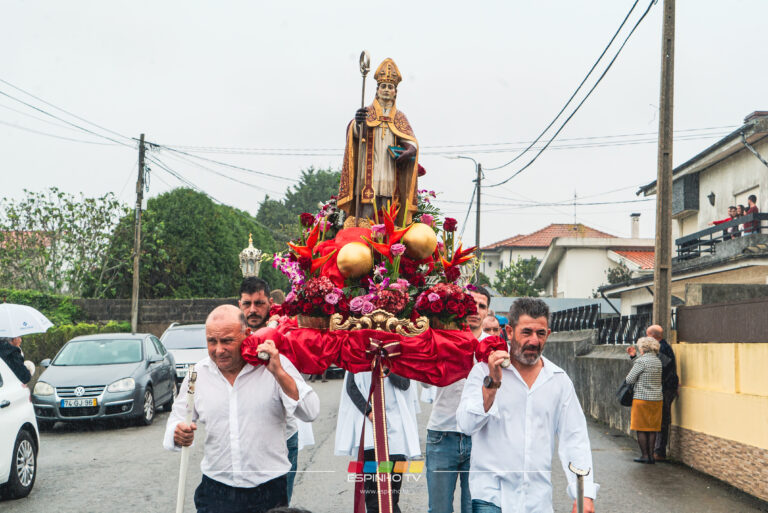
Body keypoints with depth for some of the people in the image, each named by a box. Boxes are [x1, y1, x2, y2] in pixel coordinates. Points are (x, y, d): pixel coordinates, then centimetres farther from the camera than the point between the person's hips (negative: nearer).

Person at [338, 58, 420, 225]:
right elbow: (356, 133, -11)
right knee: (365, 216, -11)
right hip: (369, 172, -2)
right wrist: (358, 123, -36)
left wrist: (409, 151, -21)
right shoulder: (366, 112, 10)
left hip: (390, 177, 2)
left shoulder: (400, 117, 18)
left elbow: (411, 141, 4)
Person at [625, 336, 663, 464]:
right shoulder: (658, 361, 10)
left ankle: (644, 455, 4)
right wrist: (633, 356, 21)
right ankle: (651, 455, 12)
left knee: (641, 429, 3)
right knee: (652, 429, 10)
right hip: (657, 399, 7)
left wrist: (626, 378, 9)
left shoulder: (641, 361, -13)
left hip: (642, 399, -7)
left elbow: (630, 379, -12)